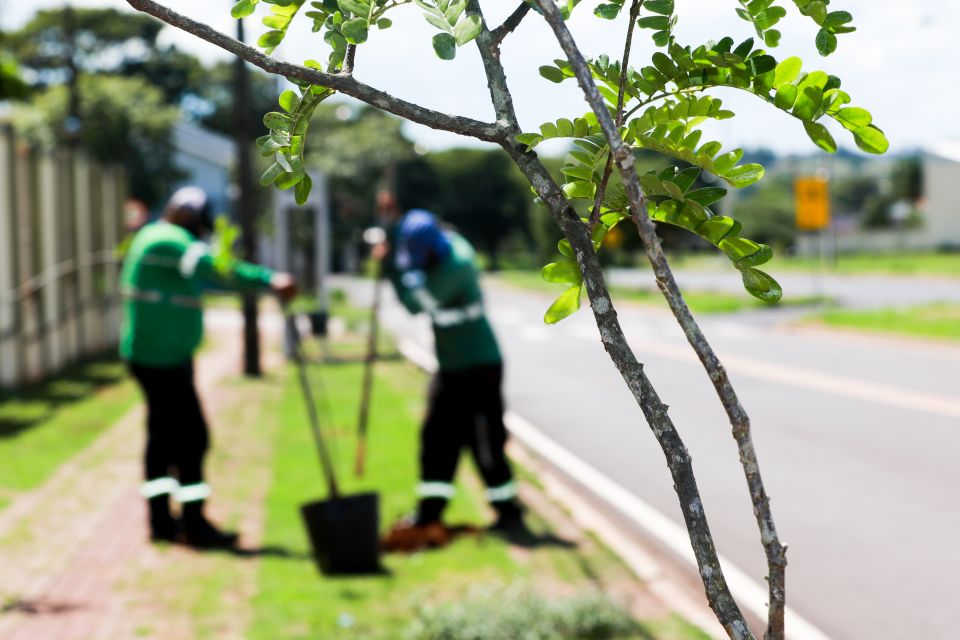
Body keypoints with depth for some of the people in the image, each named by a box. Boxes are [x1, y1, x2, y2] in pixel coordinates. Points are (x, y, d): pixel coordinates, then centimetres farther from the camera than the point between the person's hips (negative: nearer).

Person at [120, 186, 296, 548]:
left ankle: (161, 521, 21)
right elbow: (215, 270, -30)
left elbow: (205, 275, 26)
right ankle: (194, 525, -4)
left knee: (164, 435, 14)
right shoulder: (172, 242, -14)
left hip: (154, 355, 11)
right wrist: (269, 280, -38)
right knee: (190, 436, -7)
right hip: (162, 358, -11)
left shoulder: (154, 238, 19)